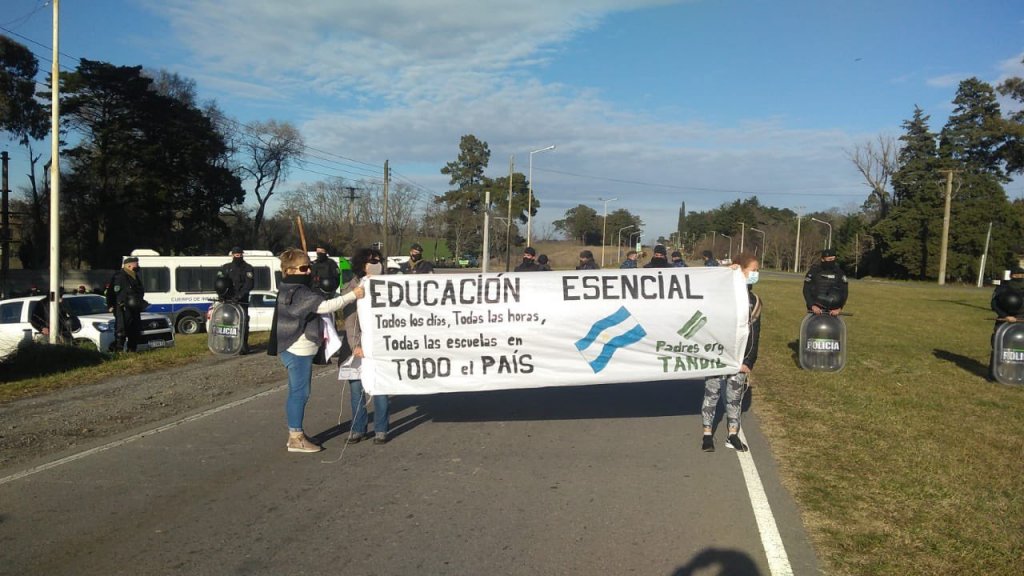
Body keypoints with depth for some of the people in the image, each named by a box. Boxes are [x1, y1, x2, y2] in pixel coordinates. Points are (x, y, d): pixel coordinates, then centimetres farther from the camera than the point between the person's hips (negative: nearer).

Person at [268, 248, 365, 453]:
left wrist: (320, 333, 16)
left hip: (294, 349, 11)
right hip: (298, 350, -11)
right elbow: (325, 306, -28)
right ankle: (296, 438, 2)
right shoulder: (300, 293, -19)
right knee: (300, 392, -4)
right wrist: (353, 295, -26)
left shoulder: (290, 290, 15)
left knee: (297, 392, 16)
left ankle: (295, 434, 26)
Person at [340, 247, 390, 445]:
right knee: (356, 388, 5)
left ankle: (380, 430, 12)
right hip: (357, 346, 0)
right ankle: (358, 429, 18)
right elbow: (350, 320, -5)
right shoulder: (350, 289, 4)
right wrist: (355, 345, -14)